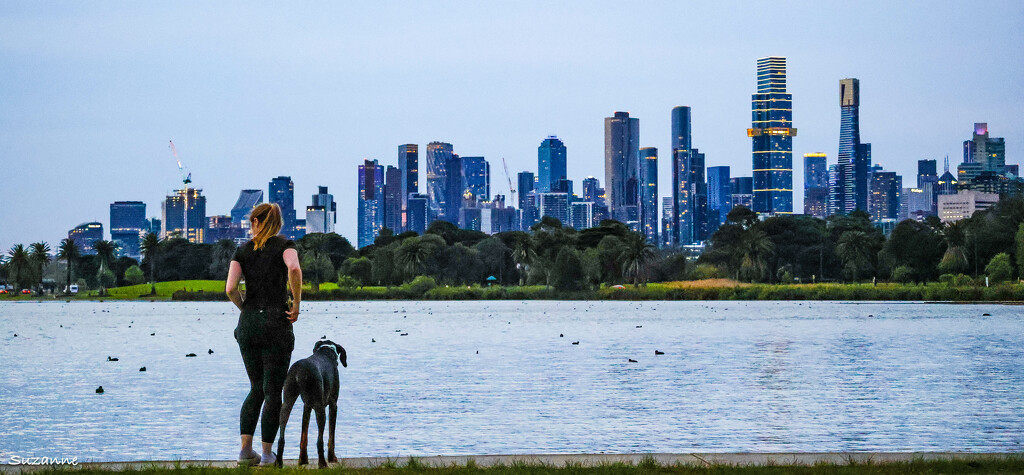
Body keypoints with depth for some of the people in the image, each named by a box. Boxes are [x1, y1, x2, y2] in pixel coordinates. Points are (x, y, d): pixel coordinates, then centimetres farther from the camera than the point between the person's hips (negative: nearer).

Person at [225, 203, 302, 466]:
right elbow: (294, 268, -22)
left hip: (248, 324, 3)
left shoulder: (243, 250, 8)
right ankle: (267, 454, 3)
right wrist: (296, 305, -12)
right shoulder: (285, 245, 1)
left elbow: (230, 288, -6)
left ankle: (245, 450, 6)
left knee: (256, 388, 15)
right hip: (276, 323, -3)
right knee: (273, 392, 4)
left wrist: (246, 309, 11)